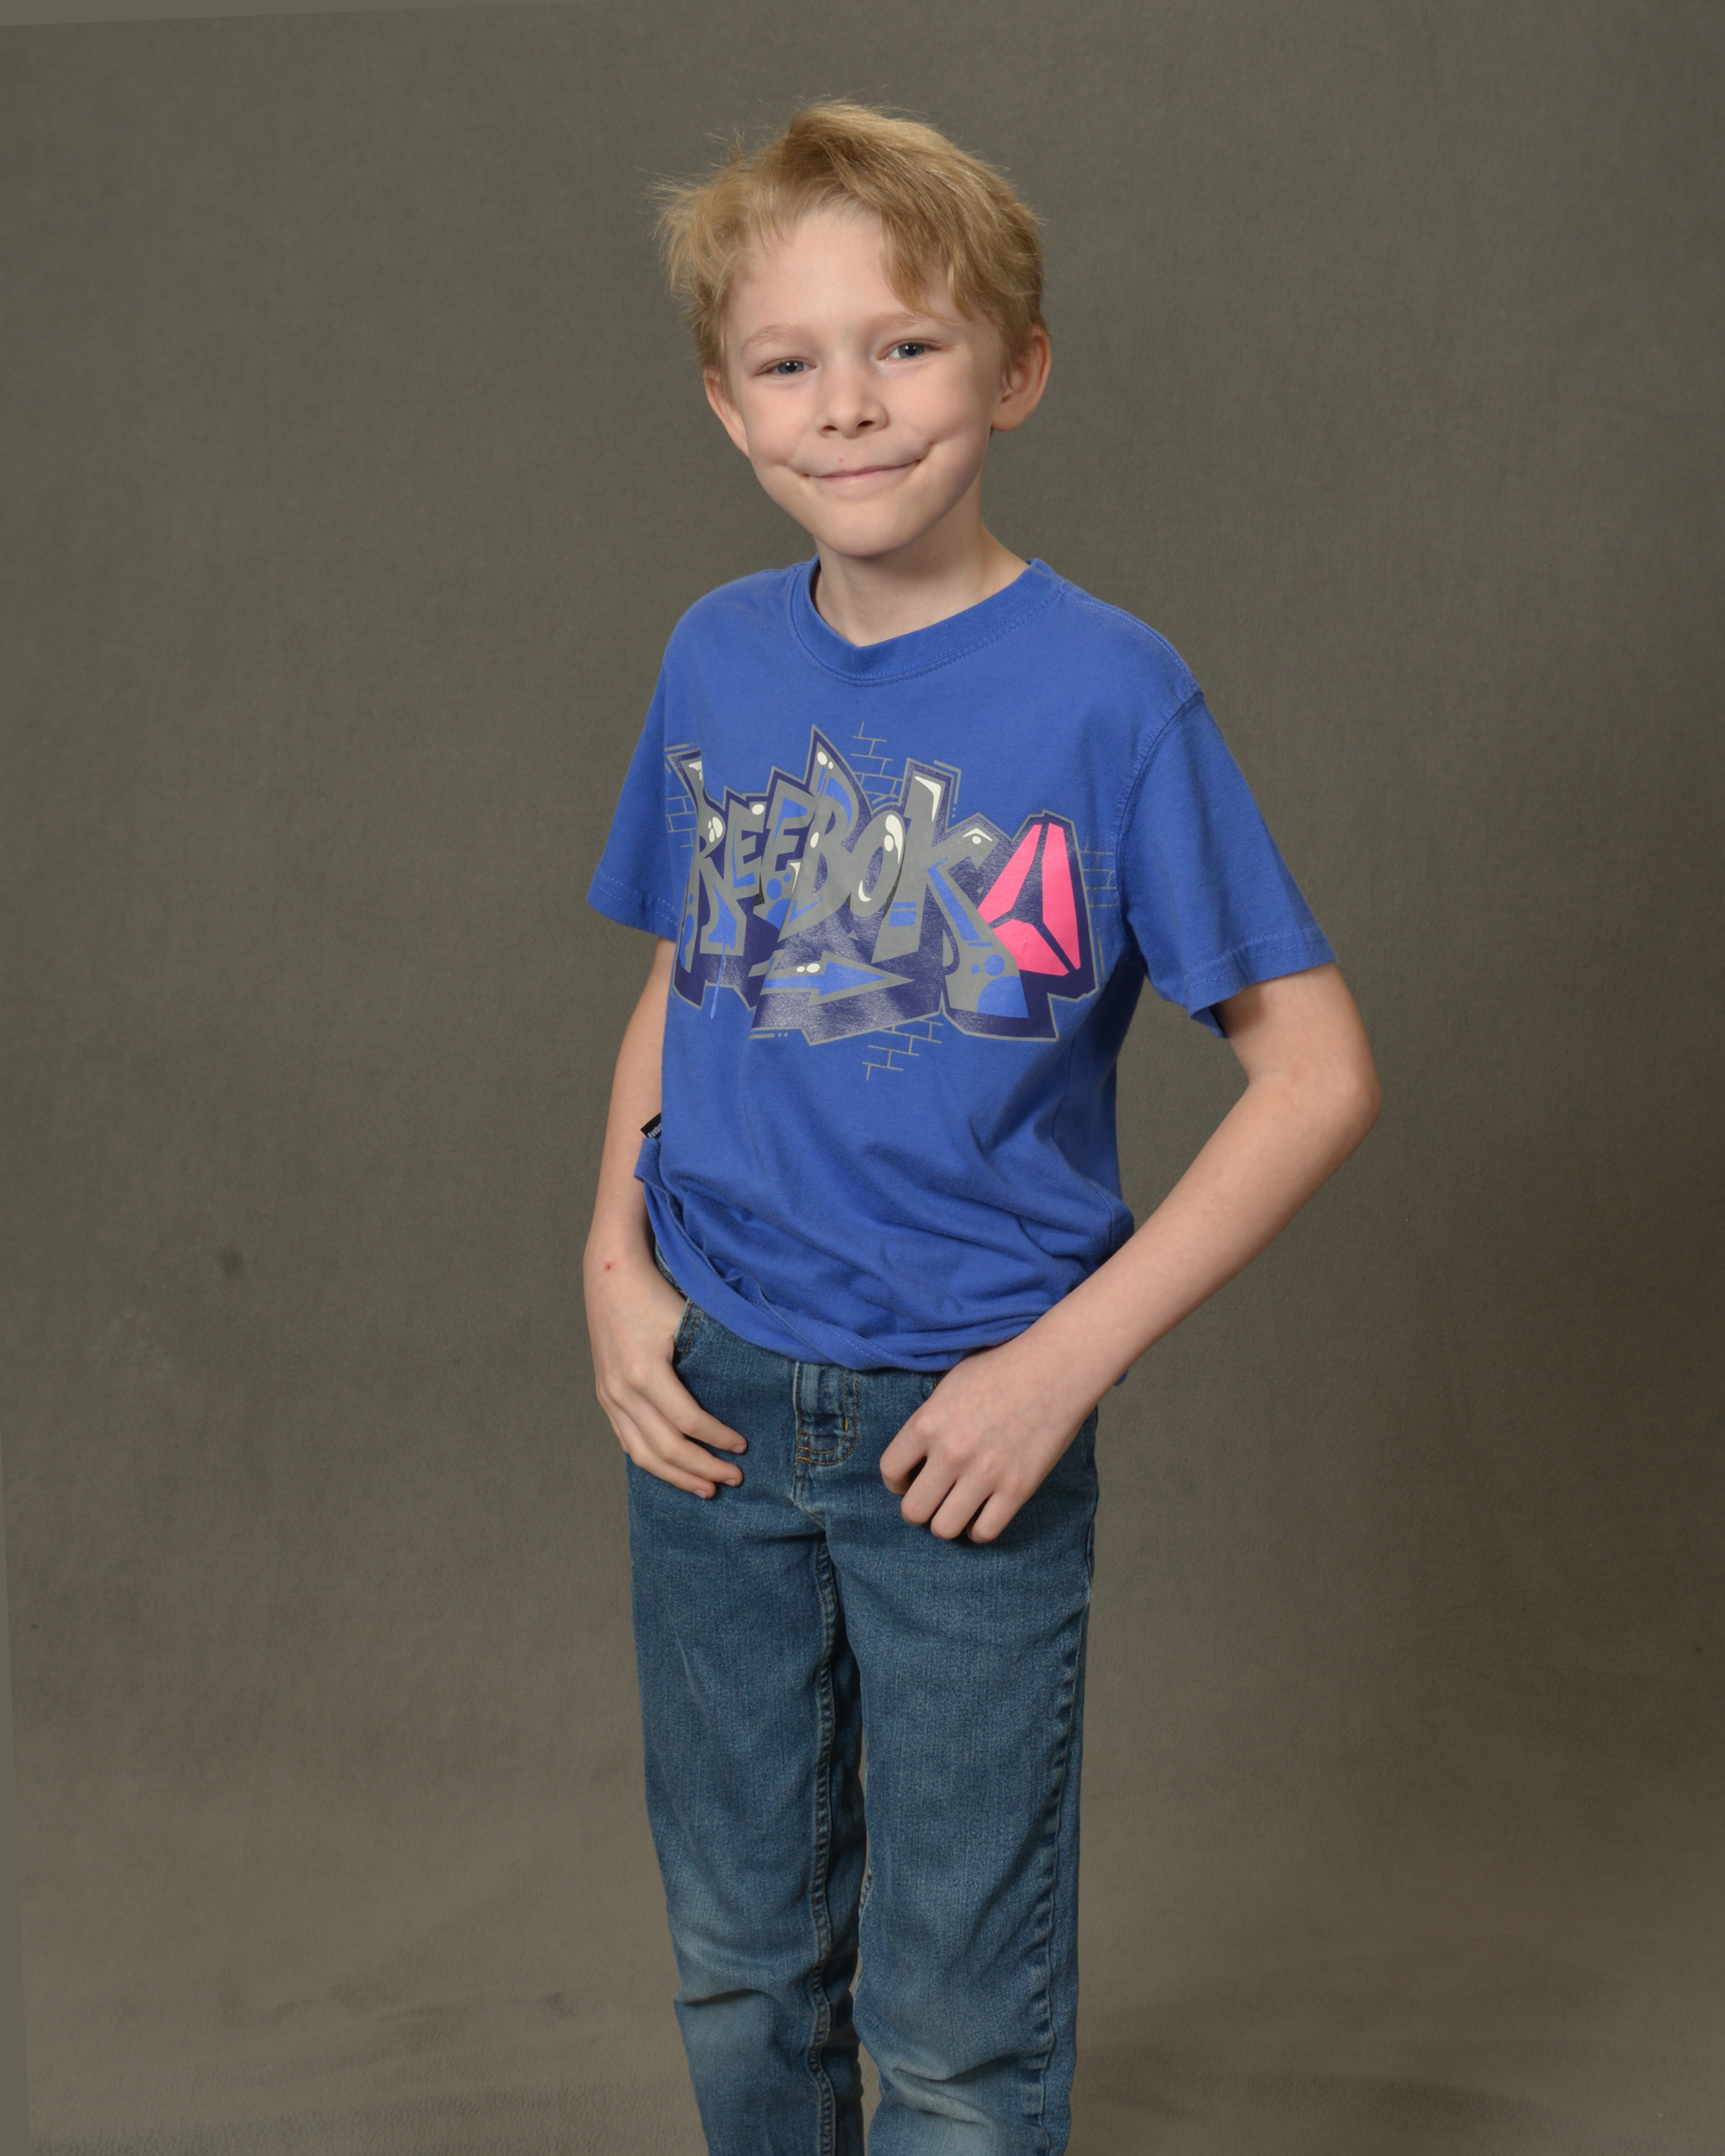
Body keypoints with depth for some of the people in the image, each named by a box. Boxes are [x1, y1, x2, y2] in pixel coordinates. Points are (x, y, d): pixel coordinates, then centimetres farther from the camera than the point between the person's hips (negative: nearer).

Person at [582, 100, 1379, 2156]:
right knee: (740, 1962, 21)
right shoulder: (717, 657, 1)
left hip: (964, 1428, -4)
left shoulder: (1104, 689, -13)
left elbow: (1317, 1071, -12)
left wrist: (1067, 1358, -17)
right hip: (711, 1405, 4)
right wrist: (615, 1262, -1)